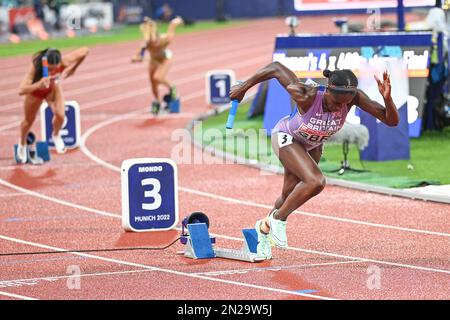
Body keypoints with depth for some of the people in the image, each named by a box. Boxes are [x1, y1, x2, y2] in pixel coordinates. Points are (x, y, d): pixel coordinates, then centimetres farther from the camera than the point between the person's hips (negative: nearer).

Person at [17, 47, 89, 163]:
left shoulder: (64, 62, -39)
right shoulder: (35, 67, -45)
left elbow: (85, 51, -23)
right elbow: (21, 91, -52)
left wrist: (73, 68, -14)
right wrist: (39, 84, -66)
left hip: (53, 88, 1)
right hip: (35, 89, -1)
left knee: (60, 115, -19)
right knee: (29, 120, 16)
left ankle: (56, 136, 17)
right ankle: (22, 144, 49)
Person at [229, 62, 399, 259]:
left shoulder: (353, 97, -31)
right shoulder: (306, 97, -41)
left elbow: (391, 121, -32)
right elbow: (276, 68, -29)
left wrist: (387, 98, -52)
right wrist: (243, 87, -20)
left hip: (312, 146, 5)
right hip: (286, 138, -5)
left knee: (290, 195, 17)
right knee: (315, 181, -28)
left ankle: (265, 227, 47)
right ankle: (278, 218, -5)